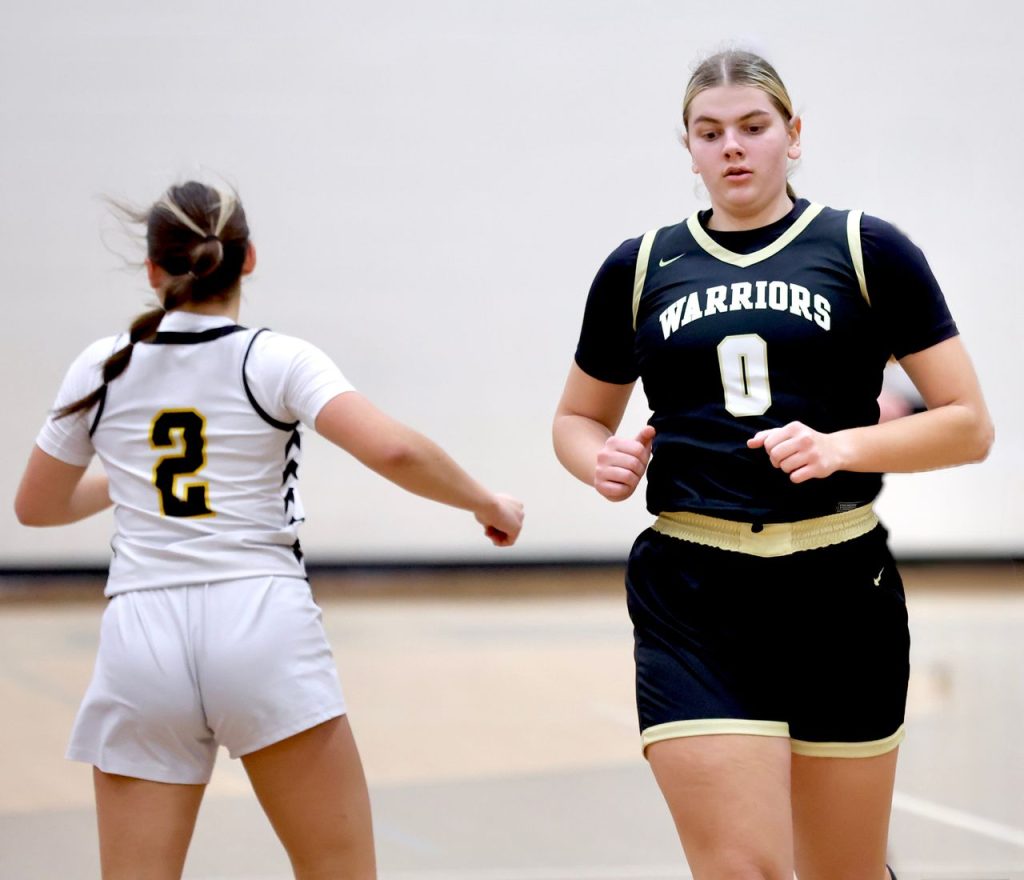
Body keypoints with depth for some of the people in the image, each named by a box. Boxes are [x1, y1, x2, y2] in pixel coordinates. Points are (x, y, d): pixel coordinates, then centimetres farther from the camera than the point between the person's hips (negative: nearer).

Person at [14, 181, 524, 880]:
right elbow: (393, 450, -15)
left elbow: (37, 506, 20)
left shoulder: (101, 369, 8)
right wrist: (486, 503, 2)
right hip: (262, 626, -2)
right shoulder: (277, 361, -1)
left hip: (139, 644, 3)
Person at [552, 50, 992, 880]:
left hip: (840, 594, 0)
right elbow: (577, 420, 19)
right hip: (692, 602, 0)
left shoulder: (867, 250, 2)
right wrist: (603, 461, -4)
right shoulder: (640, 269, 8)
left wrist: (844, 446, -16)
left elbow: (969, 424, 0)